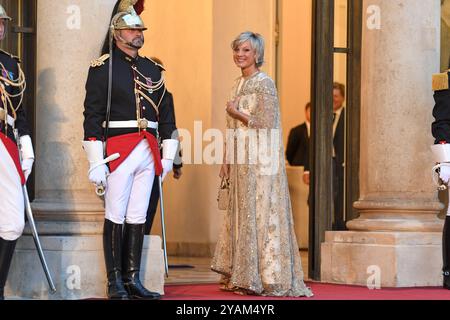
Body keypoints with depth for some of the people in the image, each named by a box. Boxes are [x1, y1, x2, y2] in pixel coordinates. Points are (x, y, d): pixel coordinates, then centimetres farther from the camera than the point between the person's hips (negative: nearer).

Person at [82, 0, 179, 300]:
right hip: (118, 149, -5)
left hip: (148, 151, 5)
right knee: (116, 216, -2)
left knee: (138, 217, 7)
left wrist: (168, 154, 14)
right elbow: (92, 116, -8)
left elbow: (166, 114, 19)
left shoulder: (153, 69, 15)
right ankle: (115, 283, 1)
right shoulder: (103, 68, -3)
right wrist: (96, 162, -13)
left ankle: (133, 280, 11)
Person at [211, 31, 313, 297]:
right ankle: (245, 278, 11)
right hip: (241, 161, 8)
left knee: (259, 214, -7)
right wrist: (226, 161, 15)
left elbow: (266, 125, -17)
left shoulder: (264, 83, -9)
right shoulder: (239, 84, 16)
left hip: (260, 161, -8)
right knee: (241, 215, 8)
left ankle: (268, 278, -4)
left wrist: (237, 114, -9)